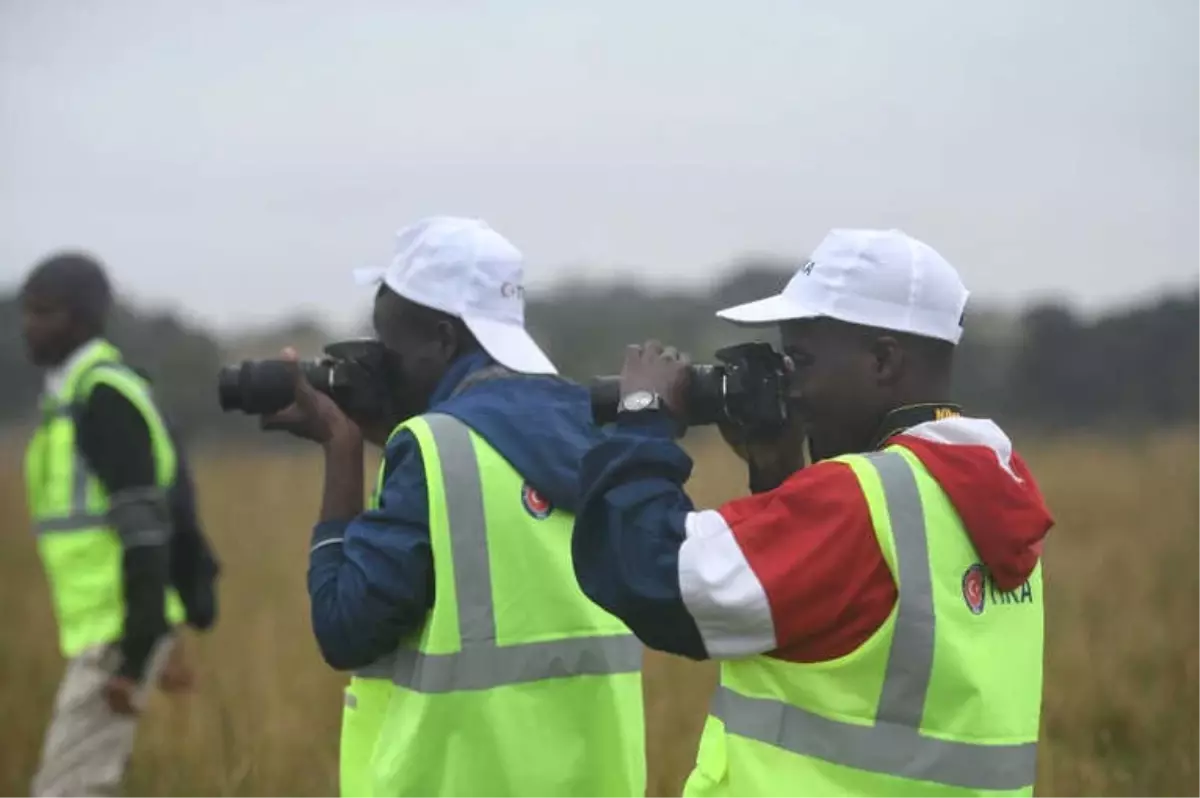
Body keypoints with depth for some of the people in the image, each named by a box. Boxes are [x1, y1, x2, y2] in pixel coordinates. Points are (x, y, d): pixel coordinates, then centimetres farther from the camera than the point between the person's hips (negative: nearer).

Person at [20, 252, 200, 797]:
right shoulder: (82, 397, 17)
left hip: (120, 639, -10)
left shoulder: (104, 398, -16)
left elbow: (145, 534, -22)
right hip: (104, 634, 10)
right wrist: (165, 641, 25)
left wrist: (132, 659, -25)